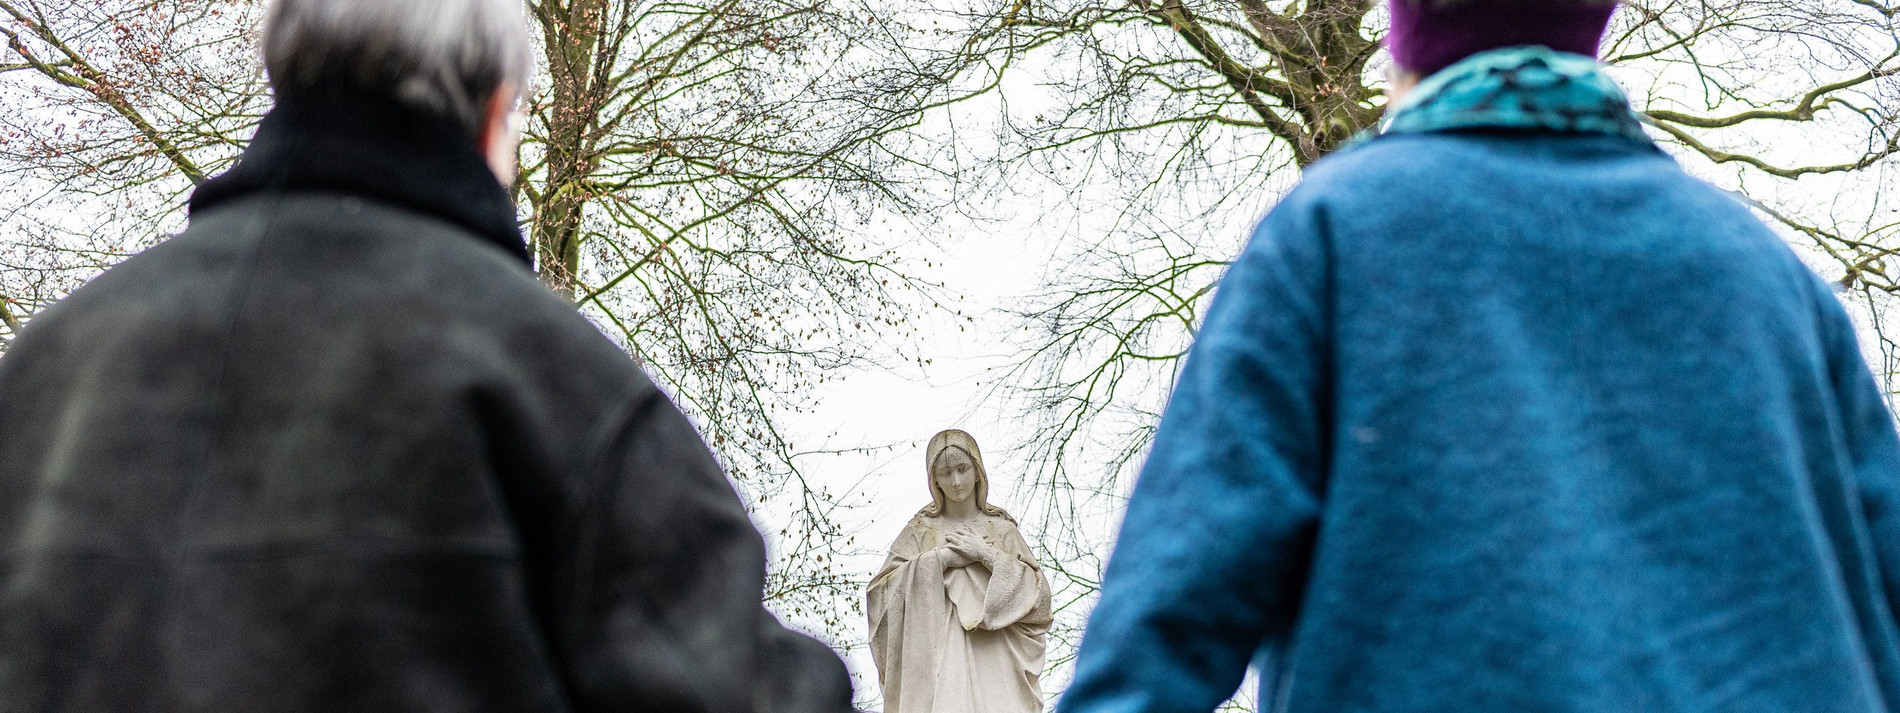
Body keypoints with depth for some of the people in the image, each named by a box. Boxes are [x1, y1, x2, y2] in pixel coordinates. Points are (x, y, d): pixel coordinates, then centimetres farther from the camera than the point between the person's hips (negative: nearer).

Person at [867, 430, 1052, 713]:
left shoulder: (1002, 529, 12)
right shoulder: (921, 530, 11)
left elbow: (1037, 591, 4)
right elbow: (880, 591, 2)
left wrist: (986, 554, -4)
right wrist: (938, 560, -5)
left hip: (992, 657, 1)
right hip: (937, 656, 0)